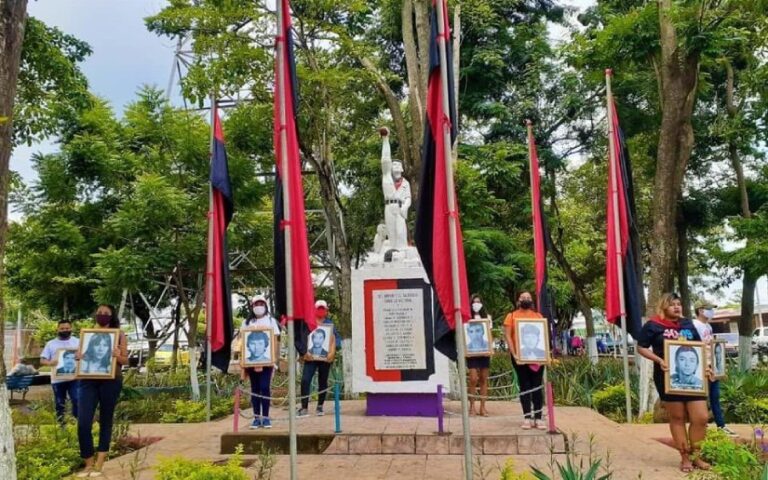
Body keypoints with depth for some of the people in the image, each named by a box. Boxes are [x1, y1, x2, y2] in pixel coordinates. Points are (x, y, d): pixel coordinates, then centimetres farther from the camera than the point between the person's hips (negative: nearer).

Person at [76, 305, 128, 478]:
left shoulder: (119, 335, 5)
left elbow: (126, 360, 6)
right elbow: (81, 355, 18)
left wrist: (118, 356, -15)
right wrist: (78, 358, -5)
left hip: (111, 382, -2)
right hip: (88, 381, 2)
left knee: (105, 422, 5)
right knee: (83, 423, -7)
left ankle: (98, 465, 13)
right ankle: (89, 464, 10)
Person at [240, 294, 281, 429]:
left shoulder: (271, 320, 9)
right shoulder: (247, 322, 12)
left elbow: (275, 340, 3)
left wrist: (274, 357, -9)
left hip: (267, 360, -2)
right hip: (251, 360, 2)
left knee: (265, 387, -7)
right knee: (255, 388, 4)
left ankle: (265, 417, 1)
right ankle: (256, 418, 8)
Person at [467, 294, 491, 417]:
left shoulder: (486, 317, 10)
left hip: (484, 351, 3)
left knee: (484, 379, 4)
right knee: (473, 379, -9)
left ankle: (482, 407, 9)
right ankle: (472, 406, 2)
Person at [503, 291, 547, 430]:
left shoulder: (538, 316, 12)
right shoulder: (511, 316, 4)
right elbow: (507, 336, -2)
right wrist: (514, 354, -12)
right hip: (520, 356, -2)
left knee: (537, 386, 2)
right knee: (524, 386, 2)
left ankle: (538, 418, 6)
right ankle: (527, 418, 5)